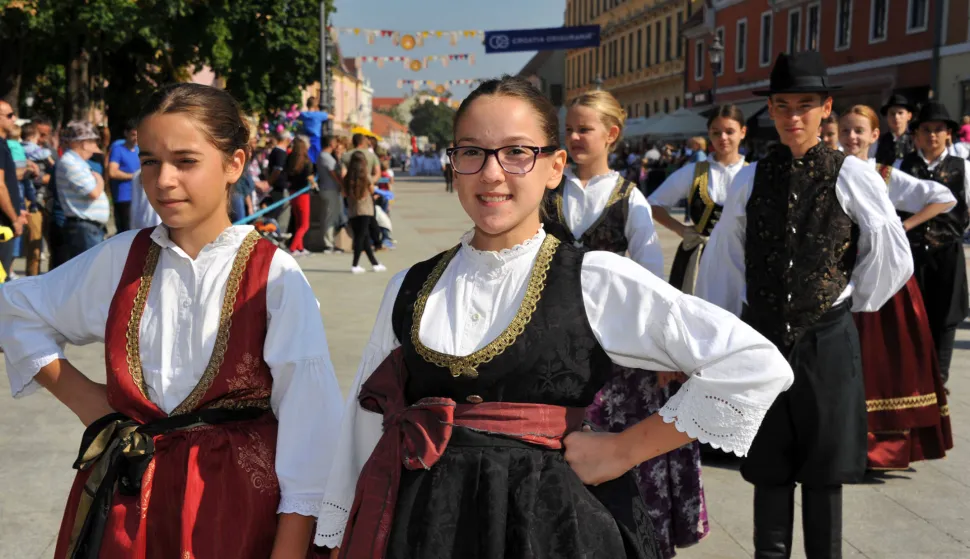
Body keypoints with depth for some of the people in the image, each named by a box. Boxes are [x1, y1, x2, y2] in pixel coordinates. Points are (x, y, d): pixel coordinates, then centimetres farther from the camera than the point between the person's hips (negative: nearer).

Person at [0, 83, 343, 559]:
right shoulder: (120, 259, 1)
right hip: (124, 498, 3)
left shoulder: (274, 276, -11)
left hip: (239, 498, -3)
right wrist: (79, 395, 5)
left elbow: (307, 420, -13)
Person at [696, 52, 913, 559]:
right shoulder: (750, 179, 2)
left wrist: (854, 302, 4)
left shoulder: (852, 176, -6)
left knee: (823, 471, 8)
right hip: (761, 338, 3)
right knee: (769, 467, 12)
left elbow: (893, 260, 1)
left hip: (826, 341, -2)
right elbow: (721, 264, 9)